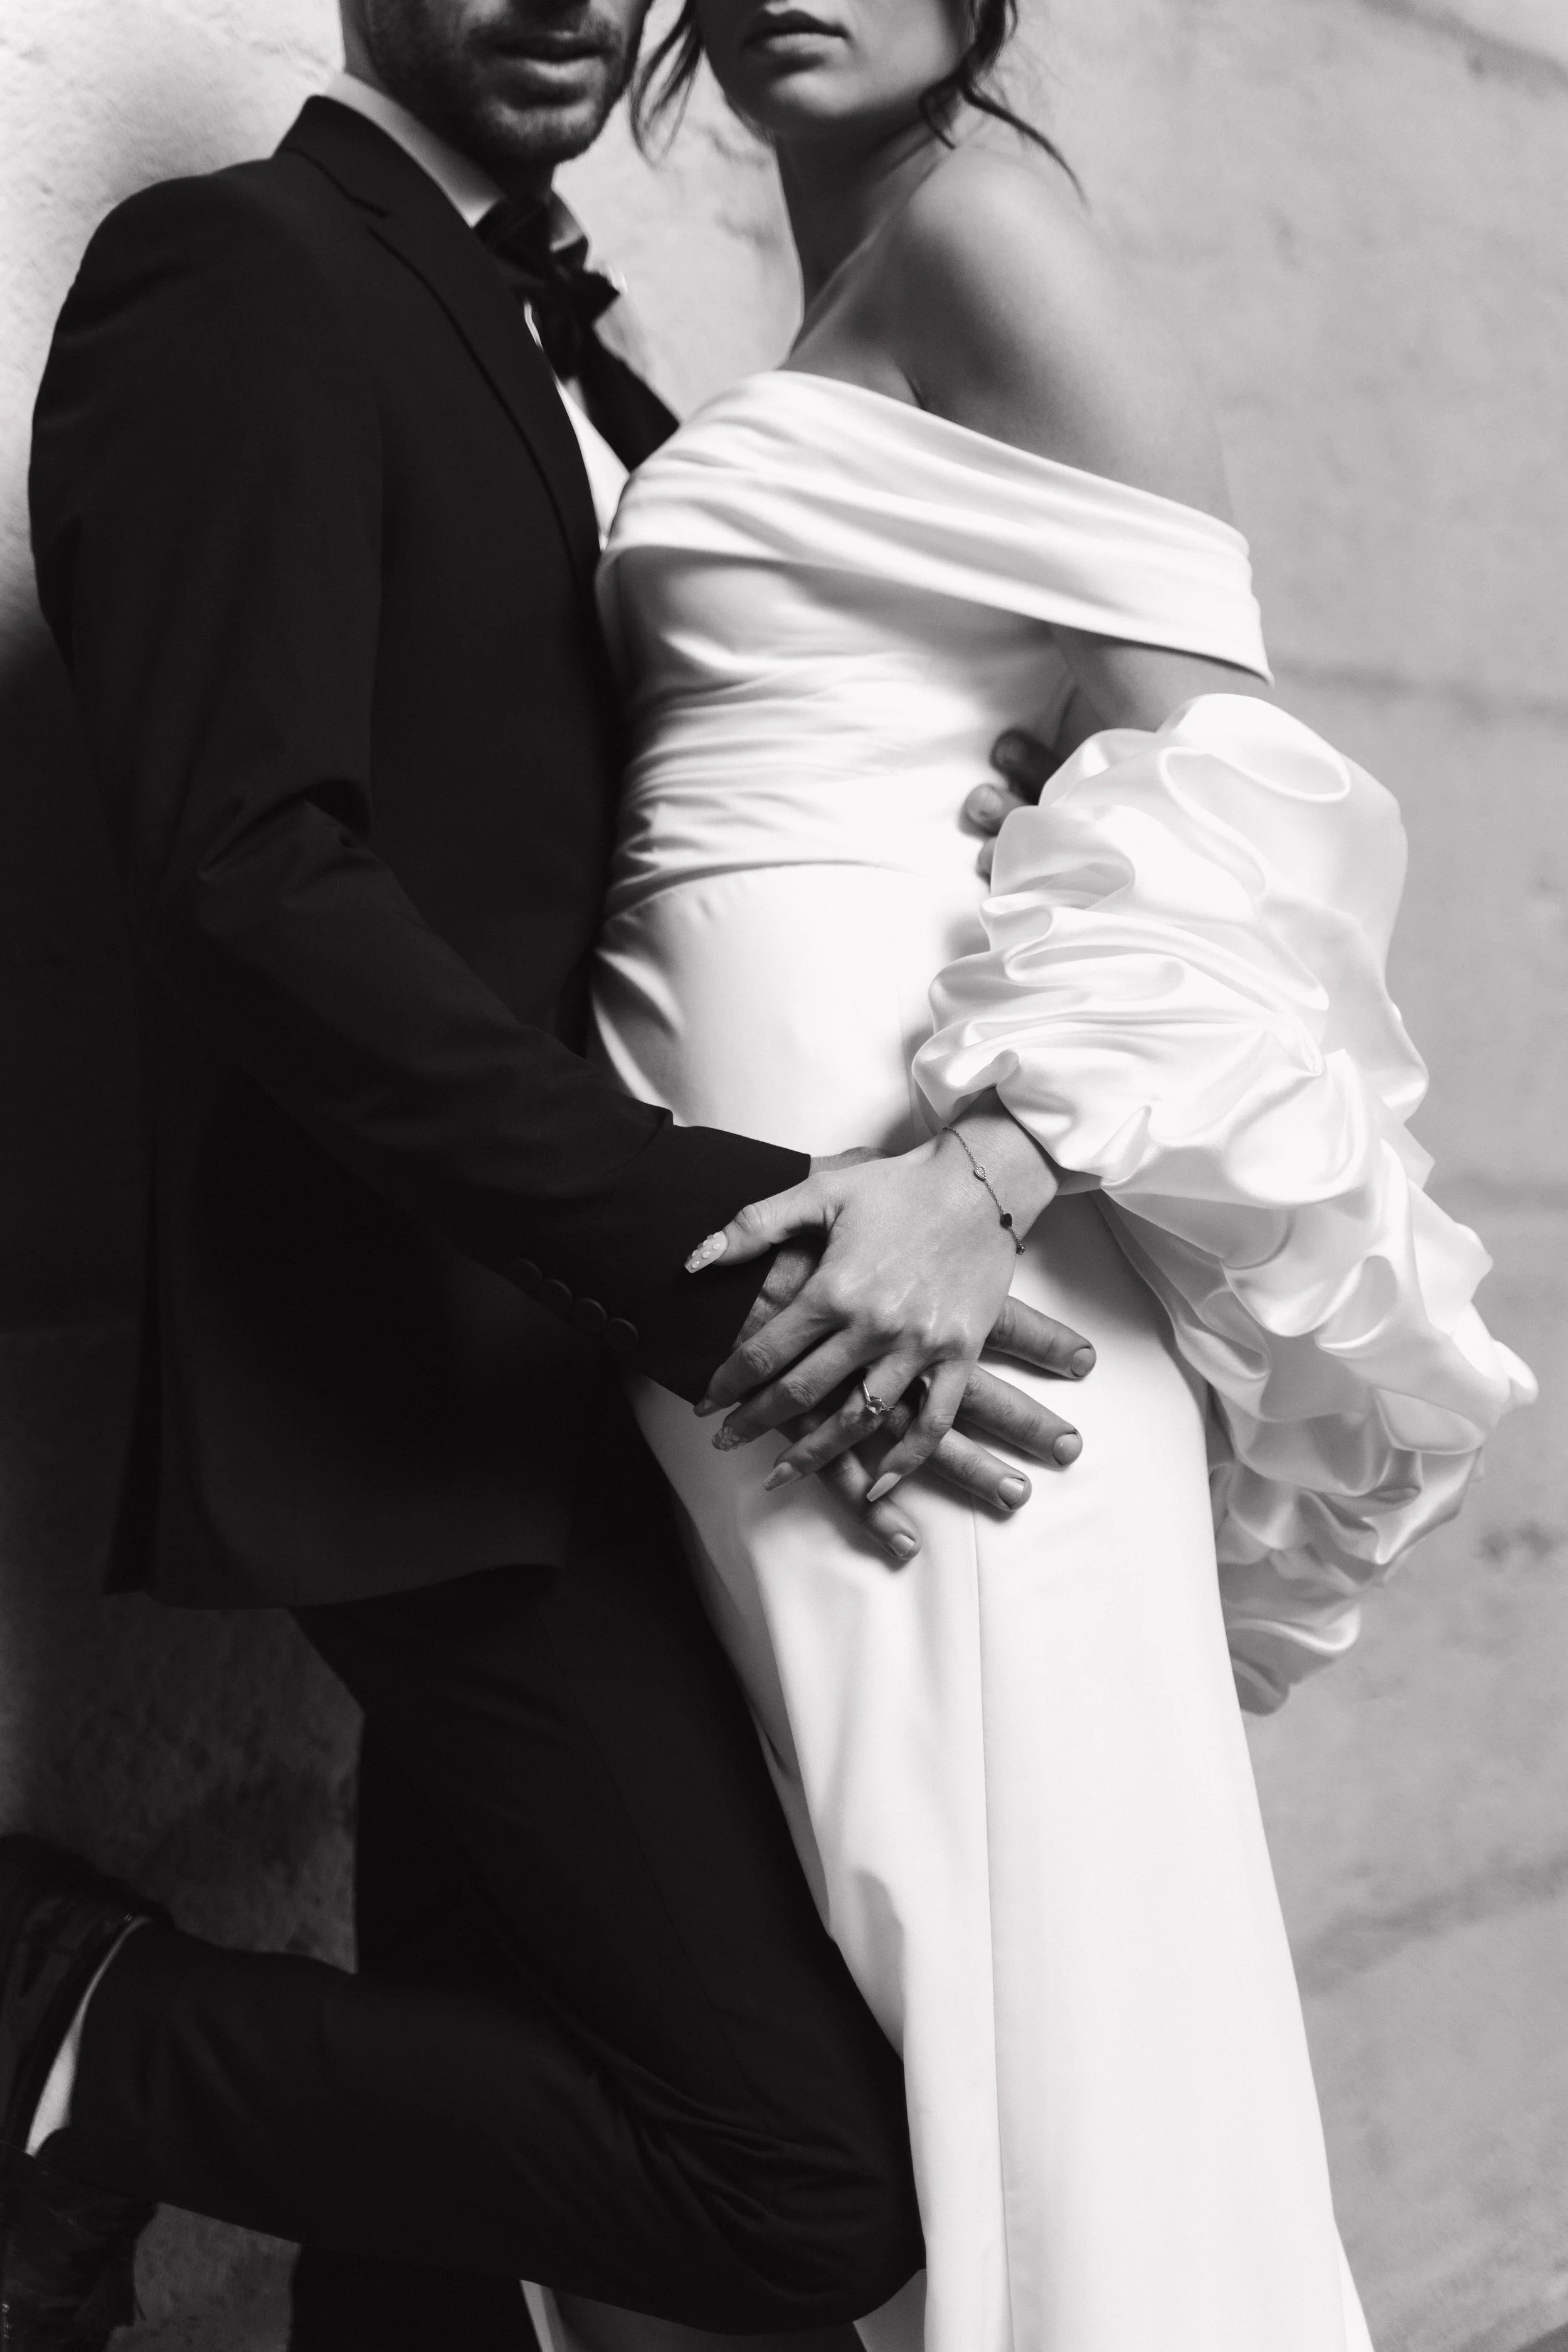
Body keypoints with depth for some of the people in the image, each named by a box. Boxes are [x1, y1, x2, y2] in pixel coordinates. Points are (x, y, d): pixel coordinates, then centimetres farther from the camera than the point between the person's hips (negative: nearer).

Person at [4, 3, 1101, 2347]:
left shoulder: (564, 354, 20)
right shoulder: (234, 274, -8)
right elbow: (254, 875, -20)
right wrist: (743, 1247, -24)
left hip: (564, 1353, 9)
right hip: (421, 1382, -9)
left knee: (459, 2144, 15)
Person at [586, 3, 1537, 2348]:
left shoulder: (977, 210, -3)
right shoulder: (853, 299, 22)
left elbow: (1208, 749, -13)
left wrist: (986, 1166, -26)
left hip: (902, 1185, -9)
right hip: (767, 1188, 9)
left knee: (1003, 1934, -5)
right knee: (895, 1930, 13)